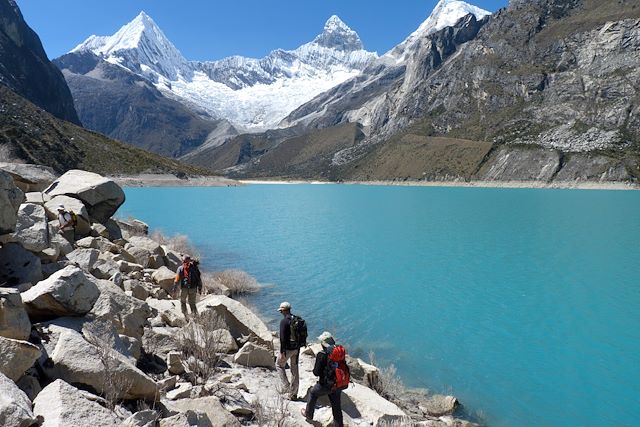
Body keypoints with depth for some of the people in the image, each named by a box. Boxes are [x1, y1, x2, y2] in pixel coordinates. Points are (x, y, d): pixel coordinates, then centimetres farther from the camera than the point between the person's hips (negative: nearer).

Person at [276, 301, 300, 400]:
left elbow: (283, 338, -20)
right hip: (296, 348, 7)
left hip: (288, 348, -7)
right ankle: (293, 394, 22)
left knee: (279, 365, 17)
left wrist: (282, 352, -16)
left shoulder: (284, 321, -18)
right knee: (294, 369, 14)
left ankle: (286, 386, 11)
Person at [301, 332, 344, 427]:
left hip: (326, 385, -4)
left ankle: (308, 414, 44)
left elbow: (316, 372, -17)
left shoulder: (321, 355, -22)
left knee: (313, 393, 26)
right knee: (337, 407, 17)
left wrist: (314, 369, 4)